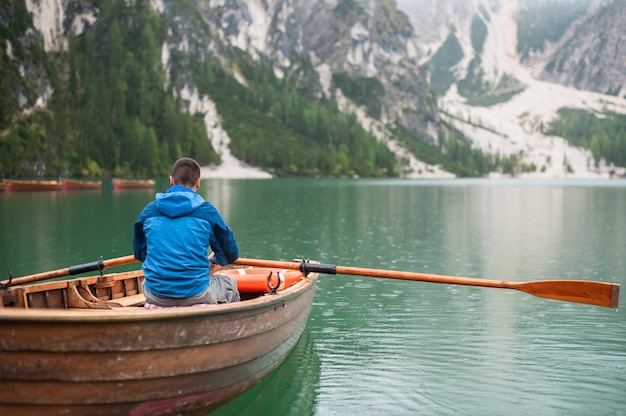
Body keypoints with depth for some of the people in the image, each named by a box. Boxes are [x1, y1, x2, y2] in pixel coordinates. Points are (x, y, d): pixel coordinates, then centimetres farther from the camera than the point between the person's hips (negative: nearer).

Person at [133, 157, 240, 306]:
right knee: (230, 283, 29)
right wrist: (213, 259, 30)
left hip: (155, 297, 3)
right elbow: (231, 254, 7)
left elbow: (139, 253, 18)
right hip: (196, 295, -3)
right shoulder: (207, 211, -3)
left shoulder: (149, 210, 4)